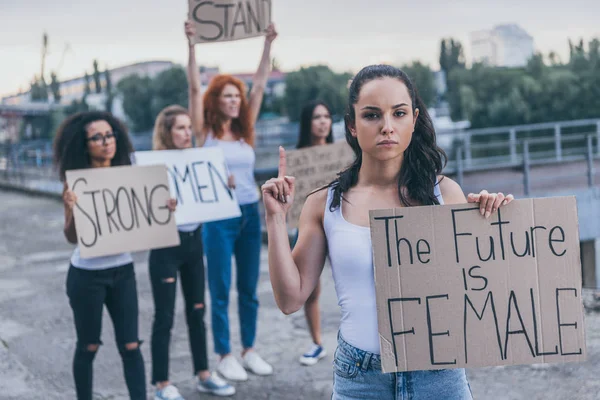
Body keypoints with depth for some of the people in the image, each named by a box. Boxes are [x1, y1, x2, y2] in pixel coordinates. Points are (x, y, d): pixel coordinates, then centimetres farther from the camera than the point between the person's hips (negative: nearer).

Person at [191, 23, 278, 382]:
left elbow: (260, 85, 3)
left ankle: (250, 351, 23)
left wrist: (269, 44, -1)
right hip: (219, 217, -4)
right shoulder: (206, 132, -3)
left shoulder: (245, 130, 7)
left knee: (250, 289, 12)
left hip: (251, 214, 5)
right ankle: (225, 356, 13)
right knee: (221, 292, 3)